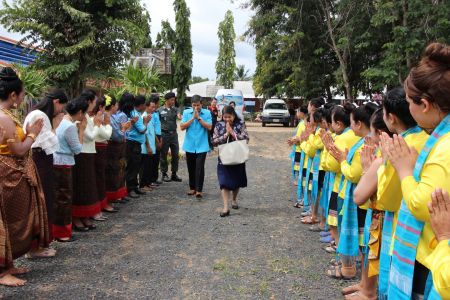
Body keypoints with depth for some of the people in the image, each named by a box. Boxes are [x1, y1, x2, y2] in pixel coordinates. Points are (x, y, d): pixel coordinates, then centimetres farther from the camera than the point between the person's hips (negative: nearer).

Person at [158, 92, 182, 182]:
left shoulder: (175, 109, 8)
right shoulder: (160, 110, -1)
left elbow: (179, 115, -11)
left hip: (174, 134, 3)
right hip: (164, 134, -3)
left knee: (175, 154, 5)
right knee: (163, 155, 4)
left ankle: (174, 174, 15)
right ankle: (164, 174, 14)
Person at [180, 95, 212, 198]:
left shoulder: (207, 113, -2)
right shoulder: (186, 112, 1)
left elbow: (209, 127, -10)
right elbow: (182, 127, -7)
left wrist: (199, 118, -14)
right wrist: (192, 118, -15)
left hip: (202, 146, -2)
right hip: (189, 145, 2)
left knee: (200, 168, -7)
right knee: (191, 168, 11)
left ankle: (199, 189, -1)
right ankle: (192, 187, 24)